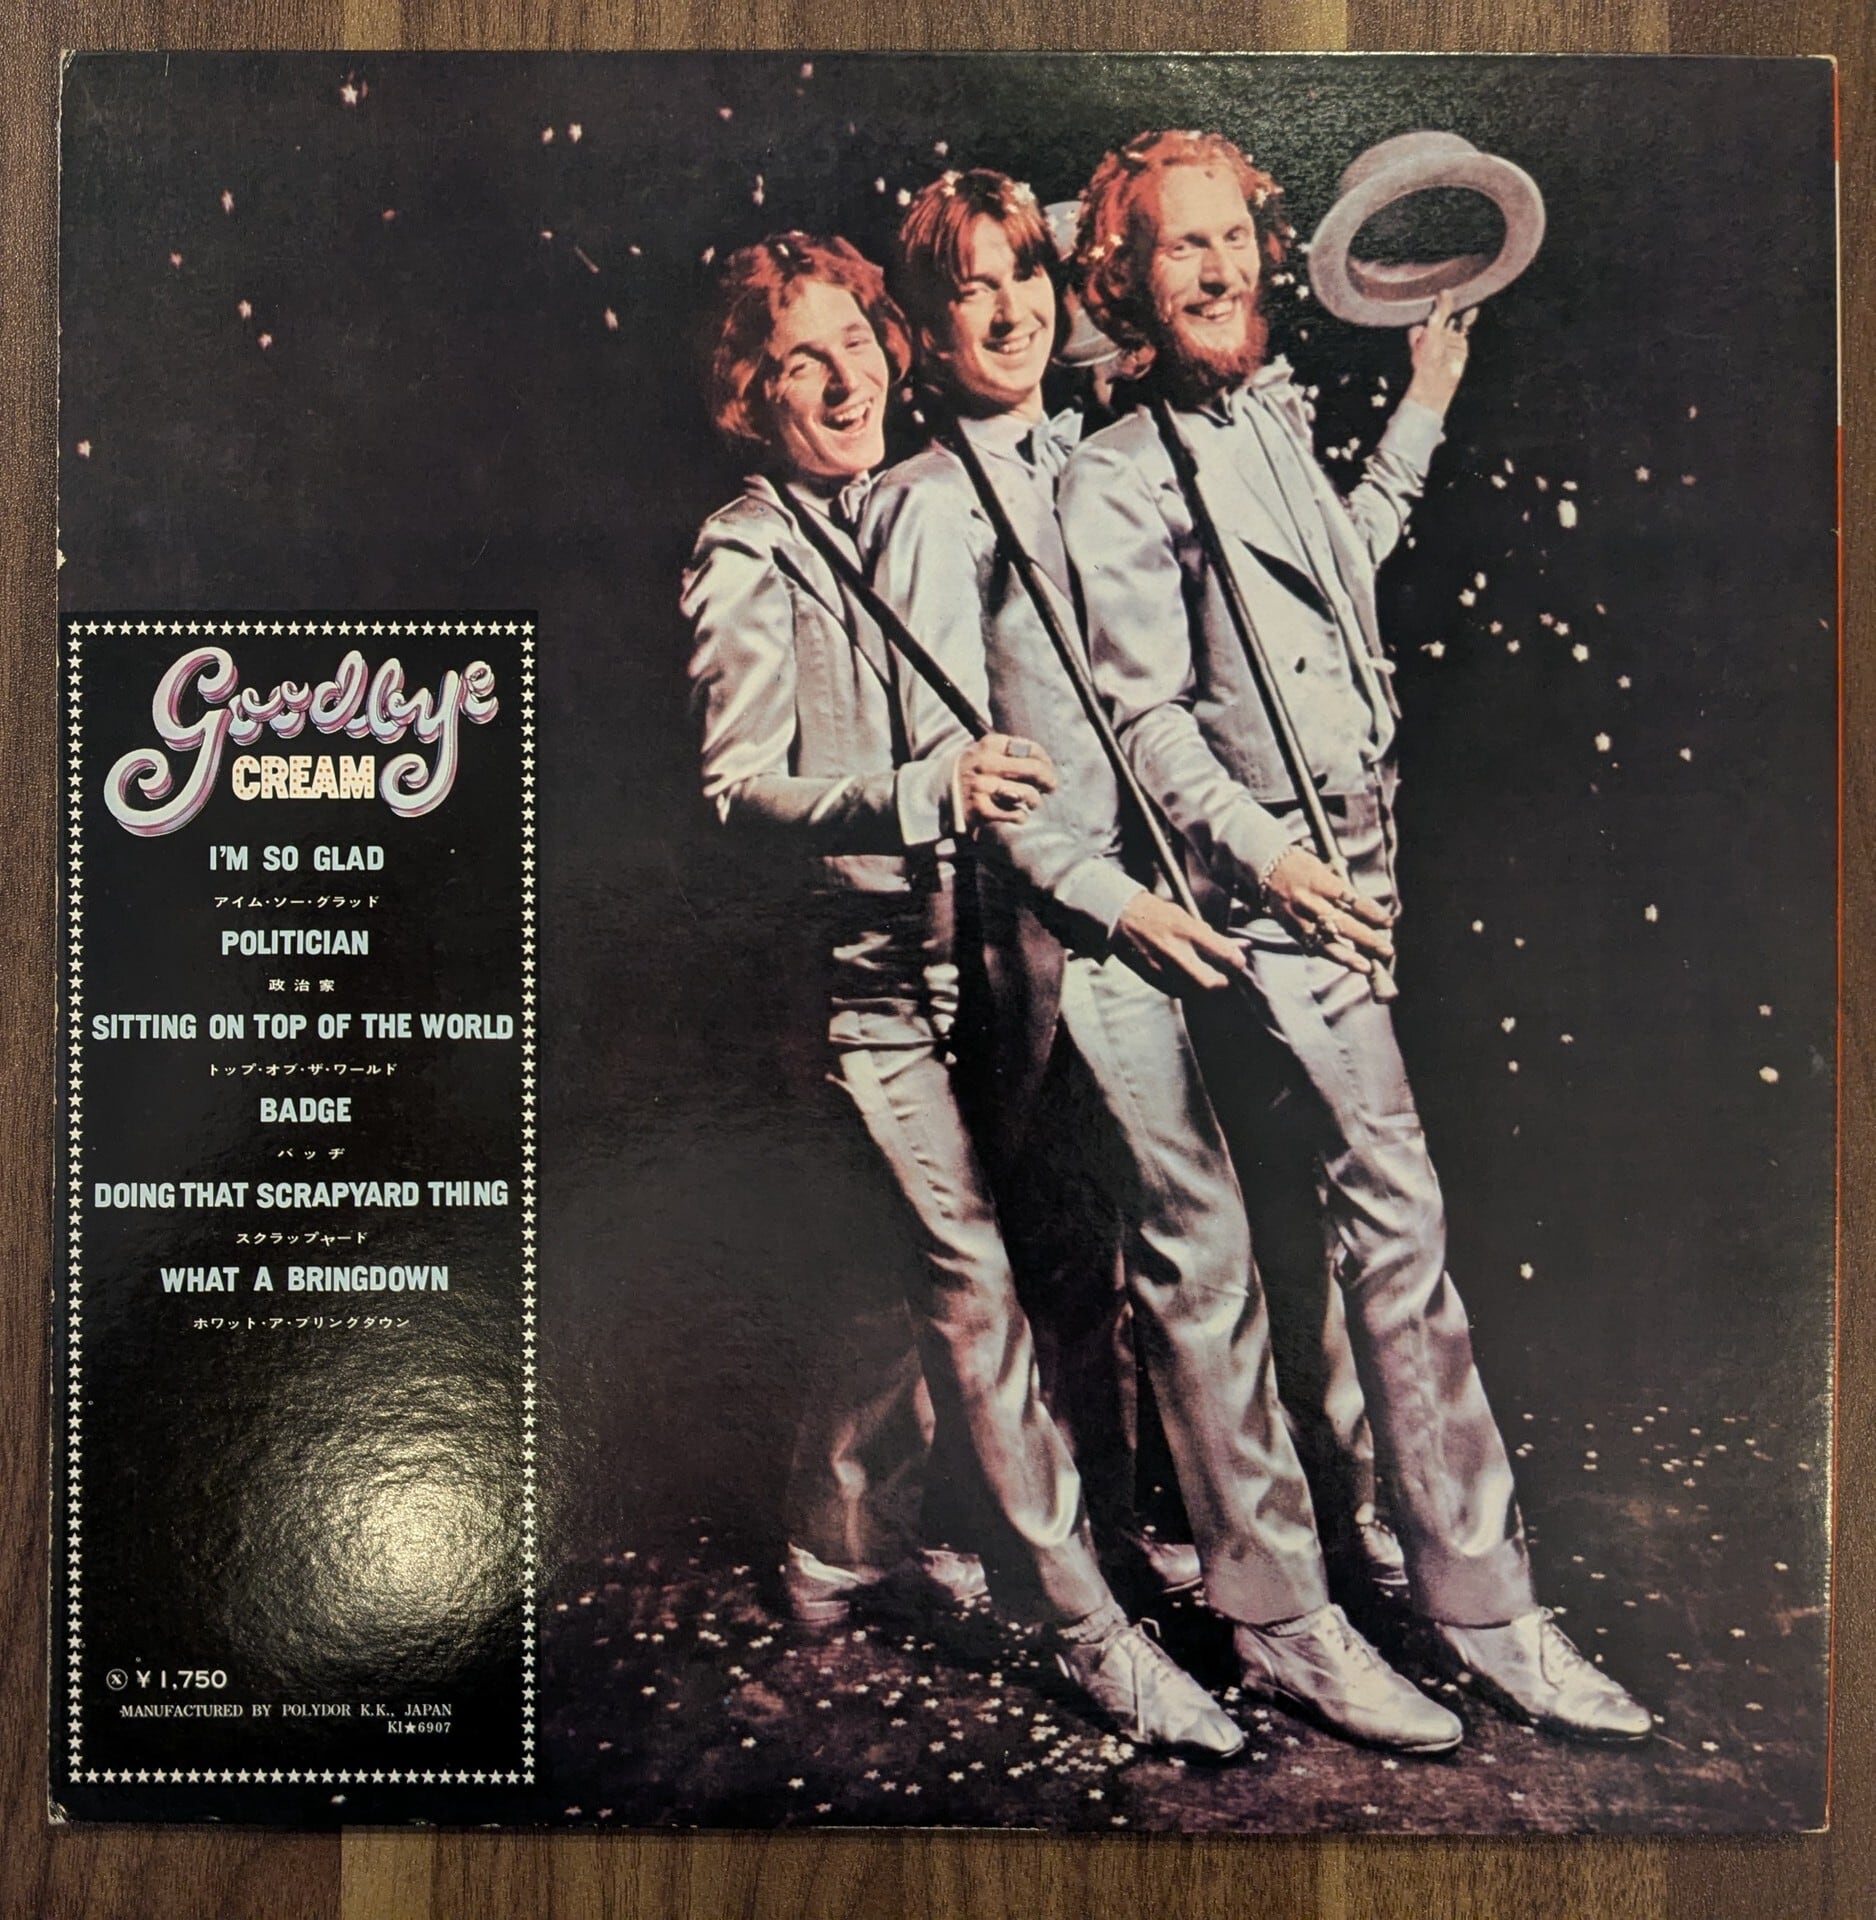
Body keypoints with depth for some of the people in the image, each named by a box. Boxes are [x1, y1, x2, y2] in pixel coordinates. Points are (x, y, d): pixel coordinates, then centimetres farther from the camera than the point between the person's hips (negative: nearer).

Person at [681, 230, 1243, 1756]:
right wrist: (926, 794, -27)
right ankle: (1088, 1625, -1)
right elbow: (739, 785, -14)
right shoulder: (742, 561, -4)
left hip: (959, 932, 6)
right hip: (857, 957, -6)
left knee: (954, 1271, 11)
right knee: (973, 1273, -9)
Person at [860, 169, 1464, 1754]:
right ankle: (1279, 1604, 0)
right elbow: (949, 750, -10)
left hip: (1157, 875, 7)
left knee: (1113, 1238, 13)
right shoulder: (931, 505, -3)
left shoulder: (1086, 465, 18)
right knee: (1194, 1234, -9)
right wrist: (1109, 897, -16)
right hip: (1072, 906, -7)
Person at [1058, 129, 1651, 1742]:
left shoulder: (1277, 416, 15)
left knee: (1362, 1205, 14)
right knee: (1398, 1209, -10)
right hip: (1279, 878, -8)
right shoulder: (1119, 478, -8)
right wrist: (1265, 852, -25)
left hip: (1359, 847, 8)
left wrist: (1422, 413, 32)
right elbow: (1148, 717, -14)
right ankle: (1482, 1605, -1)